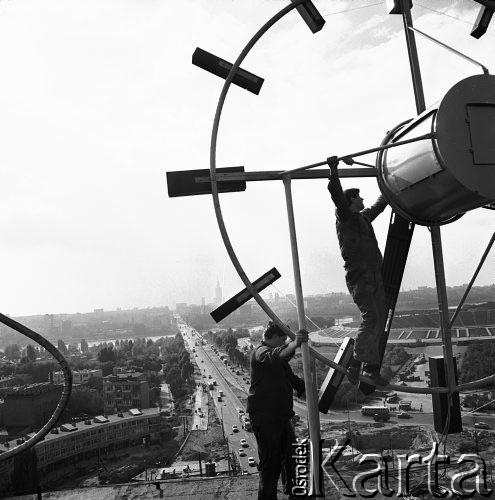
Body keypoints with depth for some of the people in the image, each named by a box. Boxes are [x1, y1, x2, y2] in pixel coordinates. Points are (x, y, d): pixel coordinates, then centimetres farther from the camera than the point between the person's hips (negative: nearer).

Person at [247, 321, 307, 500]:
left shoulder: (280, 359, 19)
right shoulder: (260, 351, -14)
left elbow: (291, 378, 25)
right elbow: (273, 356, -39)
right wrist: (294, 344, -56)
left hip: (281, 415, 10)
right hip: (264, 416, -10)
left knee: (290, 453, 20)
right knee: (270, 461, -5)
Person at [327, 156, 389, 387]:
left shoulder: (364, 217, 23)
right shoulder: (344, 216, 1)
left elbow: (379, 205, 42)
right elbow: (336, 193, -15)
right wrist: (334, 171, -22)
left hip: (375, 276, 9)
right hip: (358, 277, -8)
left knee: (378, 322, 5)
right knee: (370, 318, -19)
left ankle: (372, 369, 10)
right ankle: (356, 364, -11)